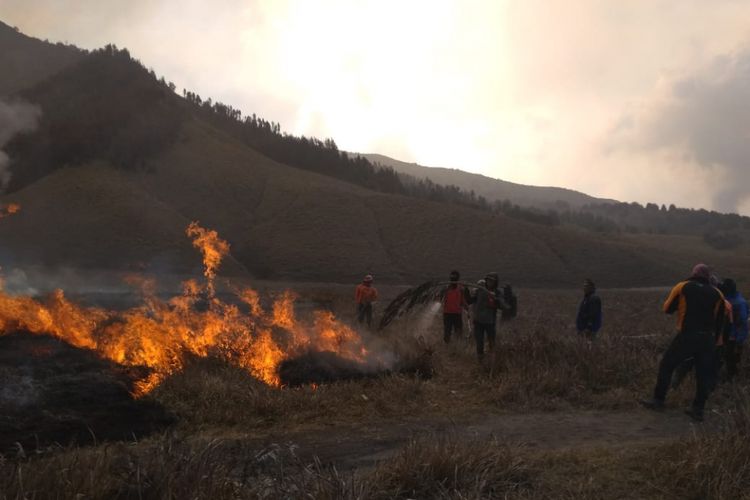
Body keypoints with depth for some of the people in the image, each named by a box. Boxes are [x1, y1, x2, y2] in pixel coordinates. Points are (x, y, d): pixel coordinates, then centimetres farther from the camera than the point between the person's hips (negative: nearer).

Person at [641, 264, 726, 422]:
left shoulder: (682, 287, 0)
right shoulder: (716, 293, 8)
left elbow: (667, 309, 6)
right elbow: (720, 320, 9)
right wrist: (713, 340, 17)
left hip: (686, 336, -3)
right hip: (708, 339, 3)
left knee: (666, 366, 9)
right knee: (704, 374, 10)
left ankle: (658, 400, 9)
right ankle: (698, 409, 12)